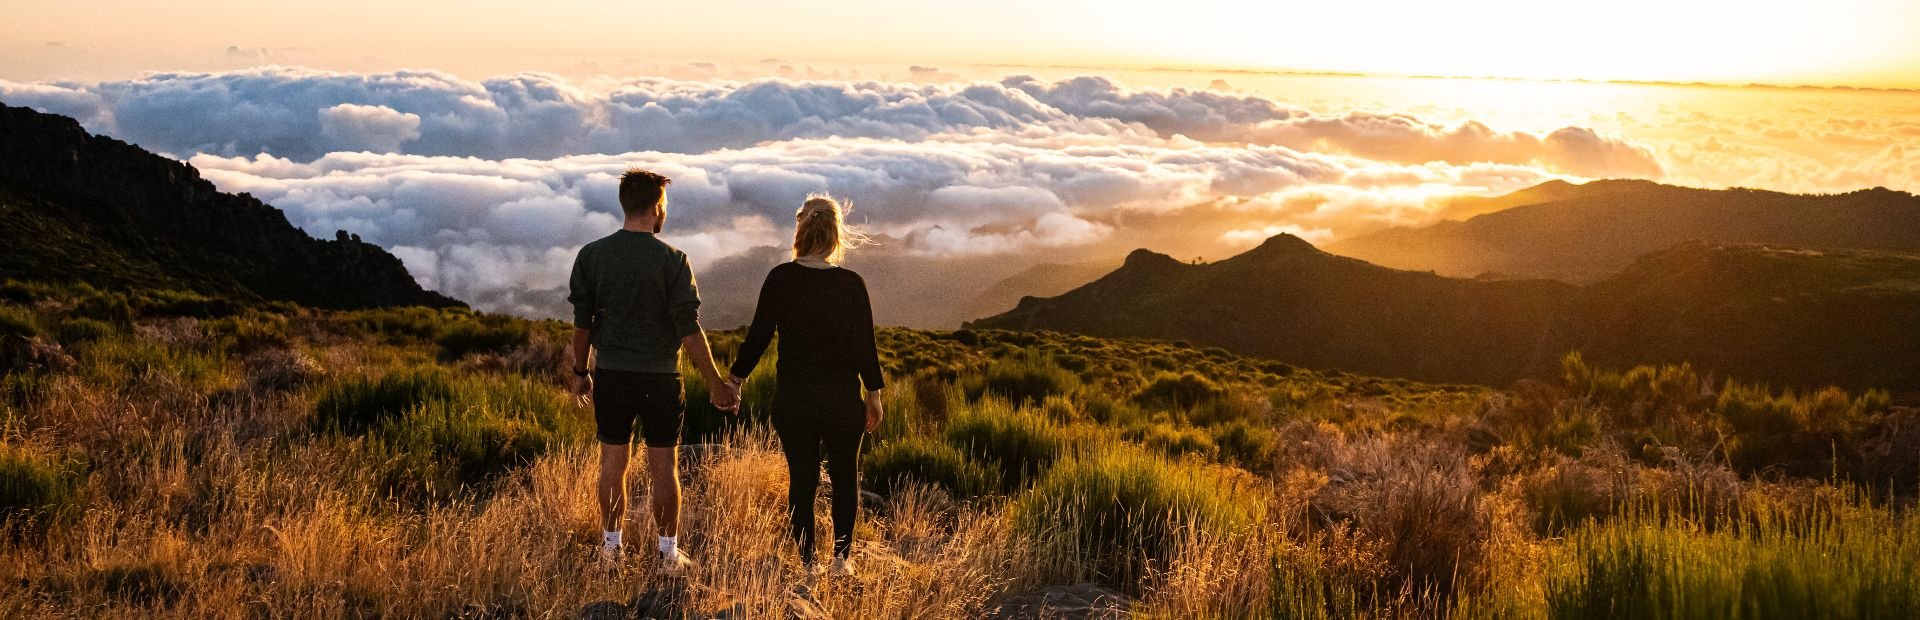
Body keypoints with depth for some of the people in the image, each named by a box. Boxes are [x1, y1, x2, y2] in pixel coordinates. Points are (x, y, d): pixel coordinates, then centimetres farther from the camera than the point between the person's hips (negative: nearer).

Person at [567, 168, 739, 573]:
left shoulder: (591, 255, -1)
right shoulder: (672, 260, -11)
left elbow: (582, 322, 3)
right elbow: (689, 329, -12)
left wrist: (580, 372, 16)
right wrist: (716, 384, -6)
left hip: (610, 374, 3)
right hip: (659, 377, -3)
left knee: (613, 460, 12)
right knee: (663, 464, 6)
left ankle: (611, 545, 22)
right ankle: (668, 552, 12)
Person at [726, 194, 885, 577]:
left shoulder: (779, 279, -7)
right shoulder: (850, 284, -11)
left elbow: (758, 335, -1)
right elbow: (864, 344, -6)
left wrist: (736, 377, 14)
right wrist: (873, 393, 7)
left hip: (791, 400, 1)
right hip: (841, 399, -1)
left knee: (801, 478, 12)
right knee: (845, 477, 16)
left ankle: (807, 562, 18)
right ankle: (841, 557, 15)